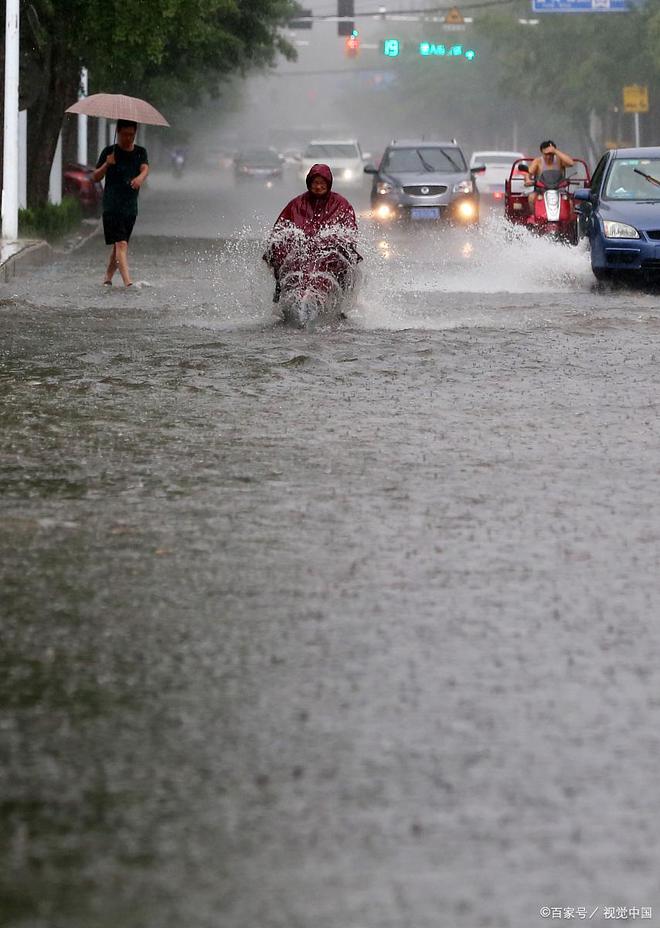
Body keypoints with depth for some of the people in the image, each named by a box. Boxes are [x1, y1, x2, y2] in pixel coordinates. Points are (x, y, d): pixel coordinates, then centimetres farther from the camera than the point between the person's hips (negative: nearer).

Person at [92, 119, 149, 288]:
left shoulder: (140, 152, 11)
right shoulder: (109, 152, 1)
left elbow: (145, 168, -9)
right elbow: (96, 177, 0)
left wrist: (140, 177, -32)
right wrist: (107, 165, -19)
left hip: (131, 206, 4)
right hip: (112, 206, -4)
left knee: (119, 245, 11)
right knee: (121, 244, -16)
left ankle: (107, 278, 28)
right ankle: (128, 283, -27)